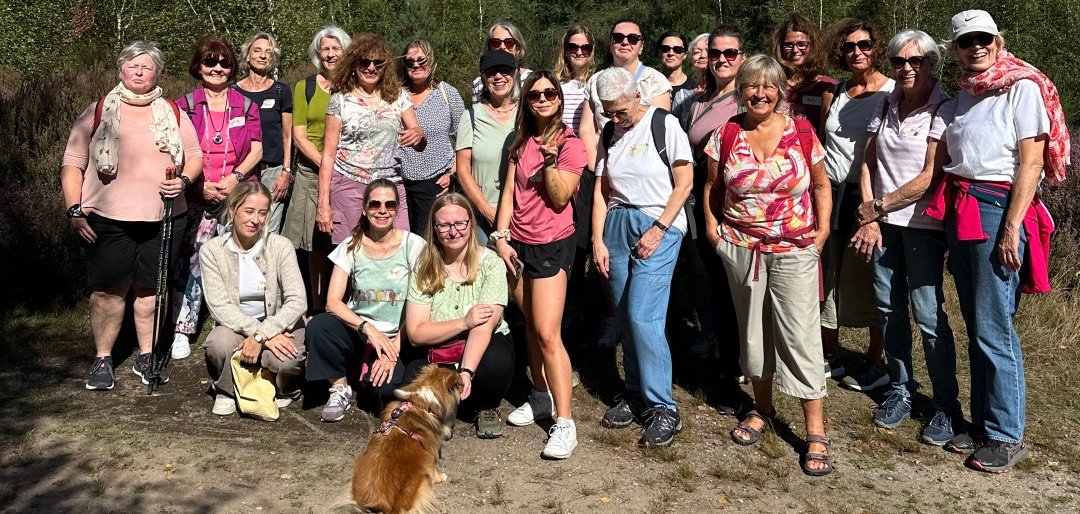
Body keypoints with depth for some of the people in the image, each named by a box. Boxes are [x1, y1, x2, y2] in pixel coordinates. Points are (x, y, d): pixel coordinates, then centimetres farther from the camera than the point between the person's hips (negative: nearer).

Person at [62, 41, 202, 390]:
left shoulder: (173, 113, 11)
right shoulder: (98, 112, 4)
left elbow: (195, 155, 13)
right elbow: (72, 164, 2)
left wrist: (184, 180, -9)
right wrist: (74, 209, -8)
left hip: (163, 217, 2)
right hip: (108, 218, -2)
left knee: (150, 287, 9)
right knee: (109, 289, 1)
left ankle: (146, 356, 20)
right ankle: (103, 360, 14)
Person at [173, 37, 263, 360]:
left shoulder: (246, 106, 11)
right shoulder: (185, 106, 7)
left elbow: (256, 150, 6)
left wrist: (234, 178, -10)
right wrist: (200, 185, -10)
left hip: (237, 194, 1)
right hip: (198, 196, -1)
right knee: (195, 261, -6)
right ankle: (183, 330, 0)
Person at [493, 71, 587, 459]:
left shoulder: (570, 144, -8)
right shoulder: (522, 142, 10)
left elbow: (560, 199, -14)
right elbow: (509, 192, 8)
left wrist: (550, 159, -24)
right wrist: (501, 237, 0)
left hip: (552, 245, -6)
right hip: (517, 244, 6)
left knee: (547, 334, -12)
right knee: (530, 326, 13)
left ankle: (564, 422, -9)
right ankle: (541, 397, 28)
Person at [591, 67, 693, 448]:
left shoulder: (665, 125, -5)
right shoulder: (610, 134, 11)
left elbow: (684, 183, -7)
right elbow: (601, 191, 9)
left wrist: (658, 230, -12)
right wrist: (598, 240, 0)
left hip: (659, 226, -5)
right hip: (617, 224, 6)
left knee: (642, 315, -13)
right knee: (625, 317, 6)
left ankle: (663, 408, -3)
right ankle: (636, 394, 20)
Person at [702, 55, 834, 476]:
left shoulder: (802, 133, -2)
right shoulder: (727, 135, 2)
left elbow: (821, 186, 6)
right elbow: (712, 186, 12)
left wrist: (823, 230, -3)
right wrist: (711, 225, 1)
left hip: (794, 251, -2)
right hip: (741, 250, 2)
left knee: (800, 335, -5)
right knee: (752, 331, 14)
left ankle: (816, 432, 2)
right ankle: (762, 408, 34)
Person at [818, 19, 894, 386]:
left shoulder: (892, 92, -2)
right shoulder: (837, 92, 13)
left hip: (868, 195, -5)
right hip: (831, 193, 5)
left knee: (866, 277, -1)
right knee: (827, 274, 6)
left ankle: (874, 362, 13)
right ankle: (830, 356, 20)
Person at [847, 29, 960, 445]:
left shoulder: (943, 109, -7)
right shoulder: (887, 105, 10)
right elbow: (868, 164, 7)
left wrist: (881, 206, -13)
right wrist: (870, 219, -4)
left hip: (923, 222, -5)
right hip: (883, 222, 5)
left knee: (928, 314, -6)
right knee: (890, 309, 9)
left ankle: (947, 407, 6)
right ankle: (900, 391, 24)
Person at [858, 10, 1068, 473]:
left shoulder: (1022, 87, -4)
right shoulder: (965, 94, 16)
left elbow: (1031, 162, -10)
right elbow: (938, 169, 15)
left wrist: (1011, 229, -17)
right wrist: (883, 204, 12)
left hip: (997, 211, -7)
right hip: (958, 212, 7)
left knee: (993, 329, -5)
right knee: (975, 327, 11)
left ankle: (1007, 436, 7)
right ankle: (983, 424, 21)